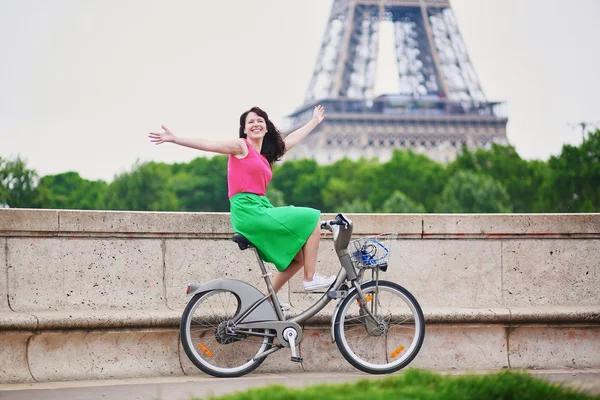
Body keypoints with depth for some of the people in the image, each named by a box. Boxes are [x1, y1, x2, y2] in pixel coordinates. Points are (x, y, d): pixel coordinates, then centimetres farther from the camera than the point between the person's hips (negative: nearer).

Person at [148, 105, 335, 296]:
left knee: (298, 256, 6)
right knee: (311, 220, -7)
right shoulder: (241, 146, 1)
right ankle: (310, 278, -2)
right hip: (248, 210, -8)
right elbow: (208, 145, -11)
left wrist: (315, 121, 48)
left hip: (261, 209, 8)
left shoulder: (264, 155, 21)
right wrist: (174, 139, -22)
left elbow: (293, 138, 36)